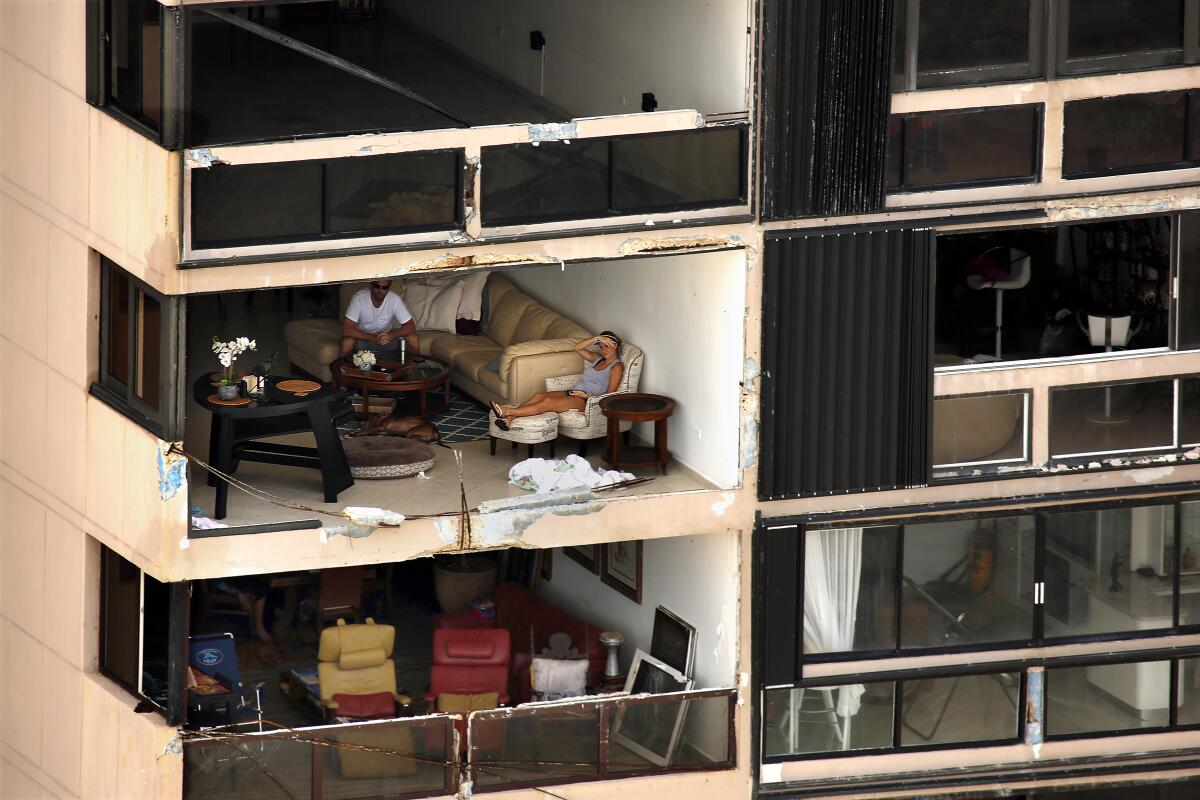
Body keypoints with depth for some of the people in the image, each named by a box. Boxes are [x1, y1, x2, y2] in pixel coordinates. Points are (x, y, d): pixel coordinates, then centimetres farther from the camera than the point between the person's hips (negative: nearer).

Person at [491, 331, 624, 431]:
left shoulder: (617, 367, 3)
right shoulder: (598, 359, 26)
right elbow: (577, 348, 14)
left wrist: (587, 395, -14)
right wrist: (597, 338, 4)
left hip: (586, 401, -8)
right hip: (572, 392, 8)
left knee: (548, 402, -30)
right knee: (539, 395, -22)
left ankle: (507, 412, -43)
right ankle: (509, 419, -42)